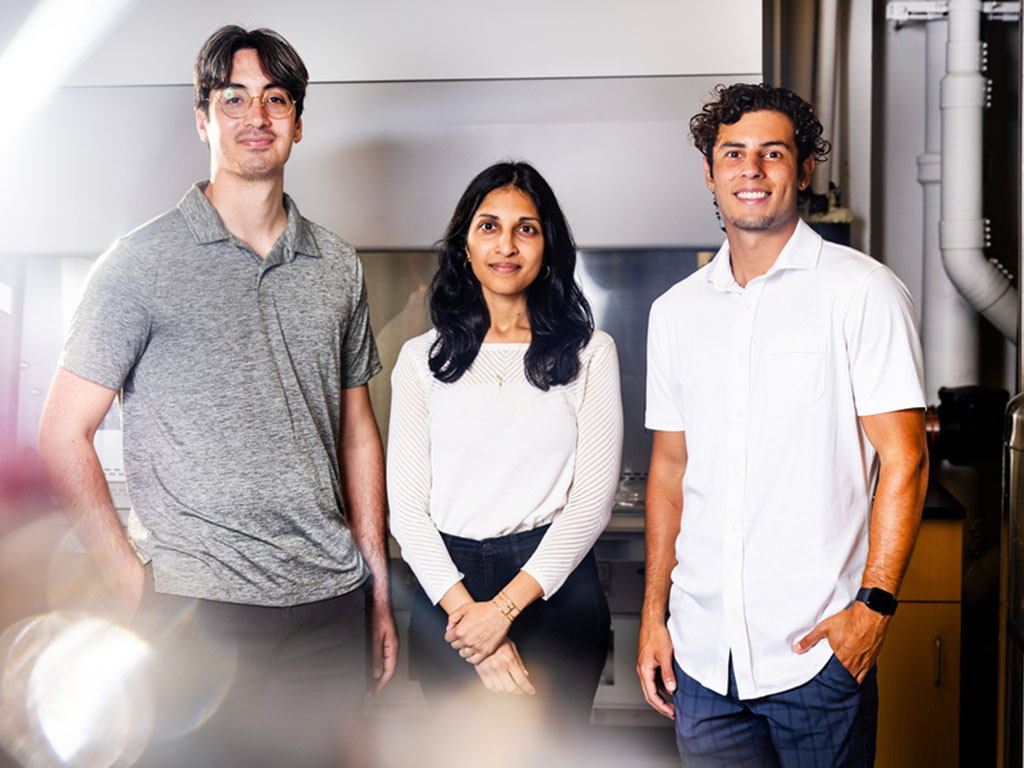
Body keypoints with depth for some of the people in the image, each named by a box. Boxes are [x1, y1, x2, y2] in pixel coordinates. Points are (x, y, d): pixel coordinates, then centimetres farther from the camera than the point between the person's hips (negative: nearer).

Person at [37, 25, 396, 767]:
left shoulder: (338, 267, 10)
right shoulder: (143, 261, -3)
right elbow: (64, 437, -3)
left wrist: (378, 587, 12)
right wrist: (135, 590, -9)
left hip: (331, 603, 4)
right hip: (200, 608, -4)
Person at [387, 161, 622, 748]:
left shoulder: (590, 352, 2)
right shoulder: (422, 358, 5)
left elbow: (593, 499, -4)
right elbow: (407, 506, 1)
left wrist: (505, 606, -12)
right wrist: (464, 608, -12)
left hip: (553, 584, -1)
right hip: (448, 589, 1)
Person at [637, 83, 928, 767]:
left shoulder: (862, 292, -3)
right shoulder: (676, 311, 10)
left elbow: (903, 460, -6)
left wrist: (874, 604, -14)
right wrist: (654, 612, 11)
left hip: (817, 648, -4)